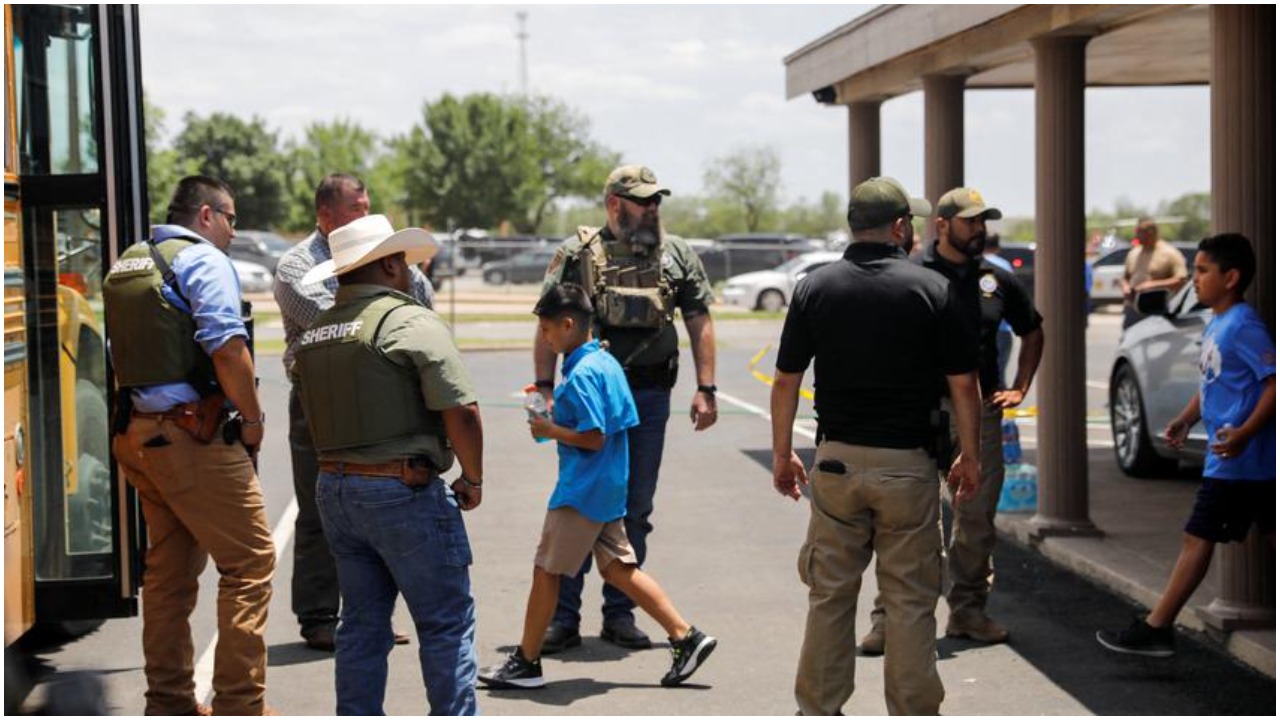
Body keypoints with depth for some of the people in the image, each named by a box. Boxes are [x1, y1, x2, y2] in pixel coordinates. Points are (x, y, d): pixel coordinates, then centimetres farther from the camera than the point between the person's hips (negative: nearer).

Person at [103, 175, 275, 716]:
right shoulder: (203, 260, -9)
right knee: (249, 562, -2)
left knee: (168, 569, 15)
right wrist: (252, 418, -9)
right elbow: (227, 349, -19)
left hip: (136, 434, 9)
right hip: (194, 436, -9)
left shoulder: (126, 265, 18)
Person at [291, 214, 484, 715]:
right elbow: (461, 412, -18)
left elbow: (317, 420, 16)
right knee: (446, 622, 3)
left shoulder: (313, 334, 10)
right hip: (404, 490, -7)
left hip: (333, 487, 7)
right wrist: (472, 479, -6)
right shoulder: (410, 321, -13)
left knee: (362, 623, 15)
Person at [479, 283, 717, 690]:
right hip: (609, 488, 10)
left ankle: (526, 663, 10)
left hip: (581, 491, -10)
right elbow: (626, 422, 16)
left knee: (547, 572, 1)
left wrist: (550, 430, -11)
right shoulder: (607, 363, 11)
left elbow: (594, 437, -24)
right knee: (617, 568, 12)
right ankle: (687, 637, 9)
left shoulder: (581, 374, -19)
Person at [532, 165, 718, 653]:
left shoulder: (677, 255, 8)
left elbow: (699, 324, 9)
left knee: (636, 511, 8)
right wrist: (545, 388, -6)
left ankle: (620, 614, 18)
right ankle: (564, 617, 5)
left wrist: (705, 390, 1)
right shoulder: (577, 254, 1)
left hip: (650, 397, 3)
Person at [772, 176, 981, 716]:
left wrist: (782, 456, 11)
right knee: (910, 600, 6)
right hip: (908, 466, -2)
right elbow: (963, 385, -3)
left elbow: (786, 381, 3)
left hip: (837, 463, 2)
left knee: (829, 595, 11)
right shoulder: (932, 289, -4)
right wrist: (969, 456, 8)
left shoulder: (815, 287, 1)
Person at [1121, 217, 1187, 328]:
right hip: (1132, 309, 6)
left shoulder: (1169, 253, -2)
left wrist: (1154, 285, -16)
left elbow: (1181, 280, -9)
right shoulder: (1133, 253, 18)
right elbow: (1125, 278, 27)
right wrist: (1125, 287, 2)